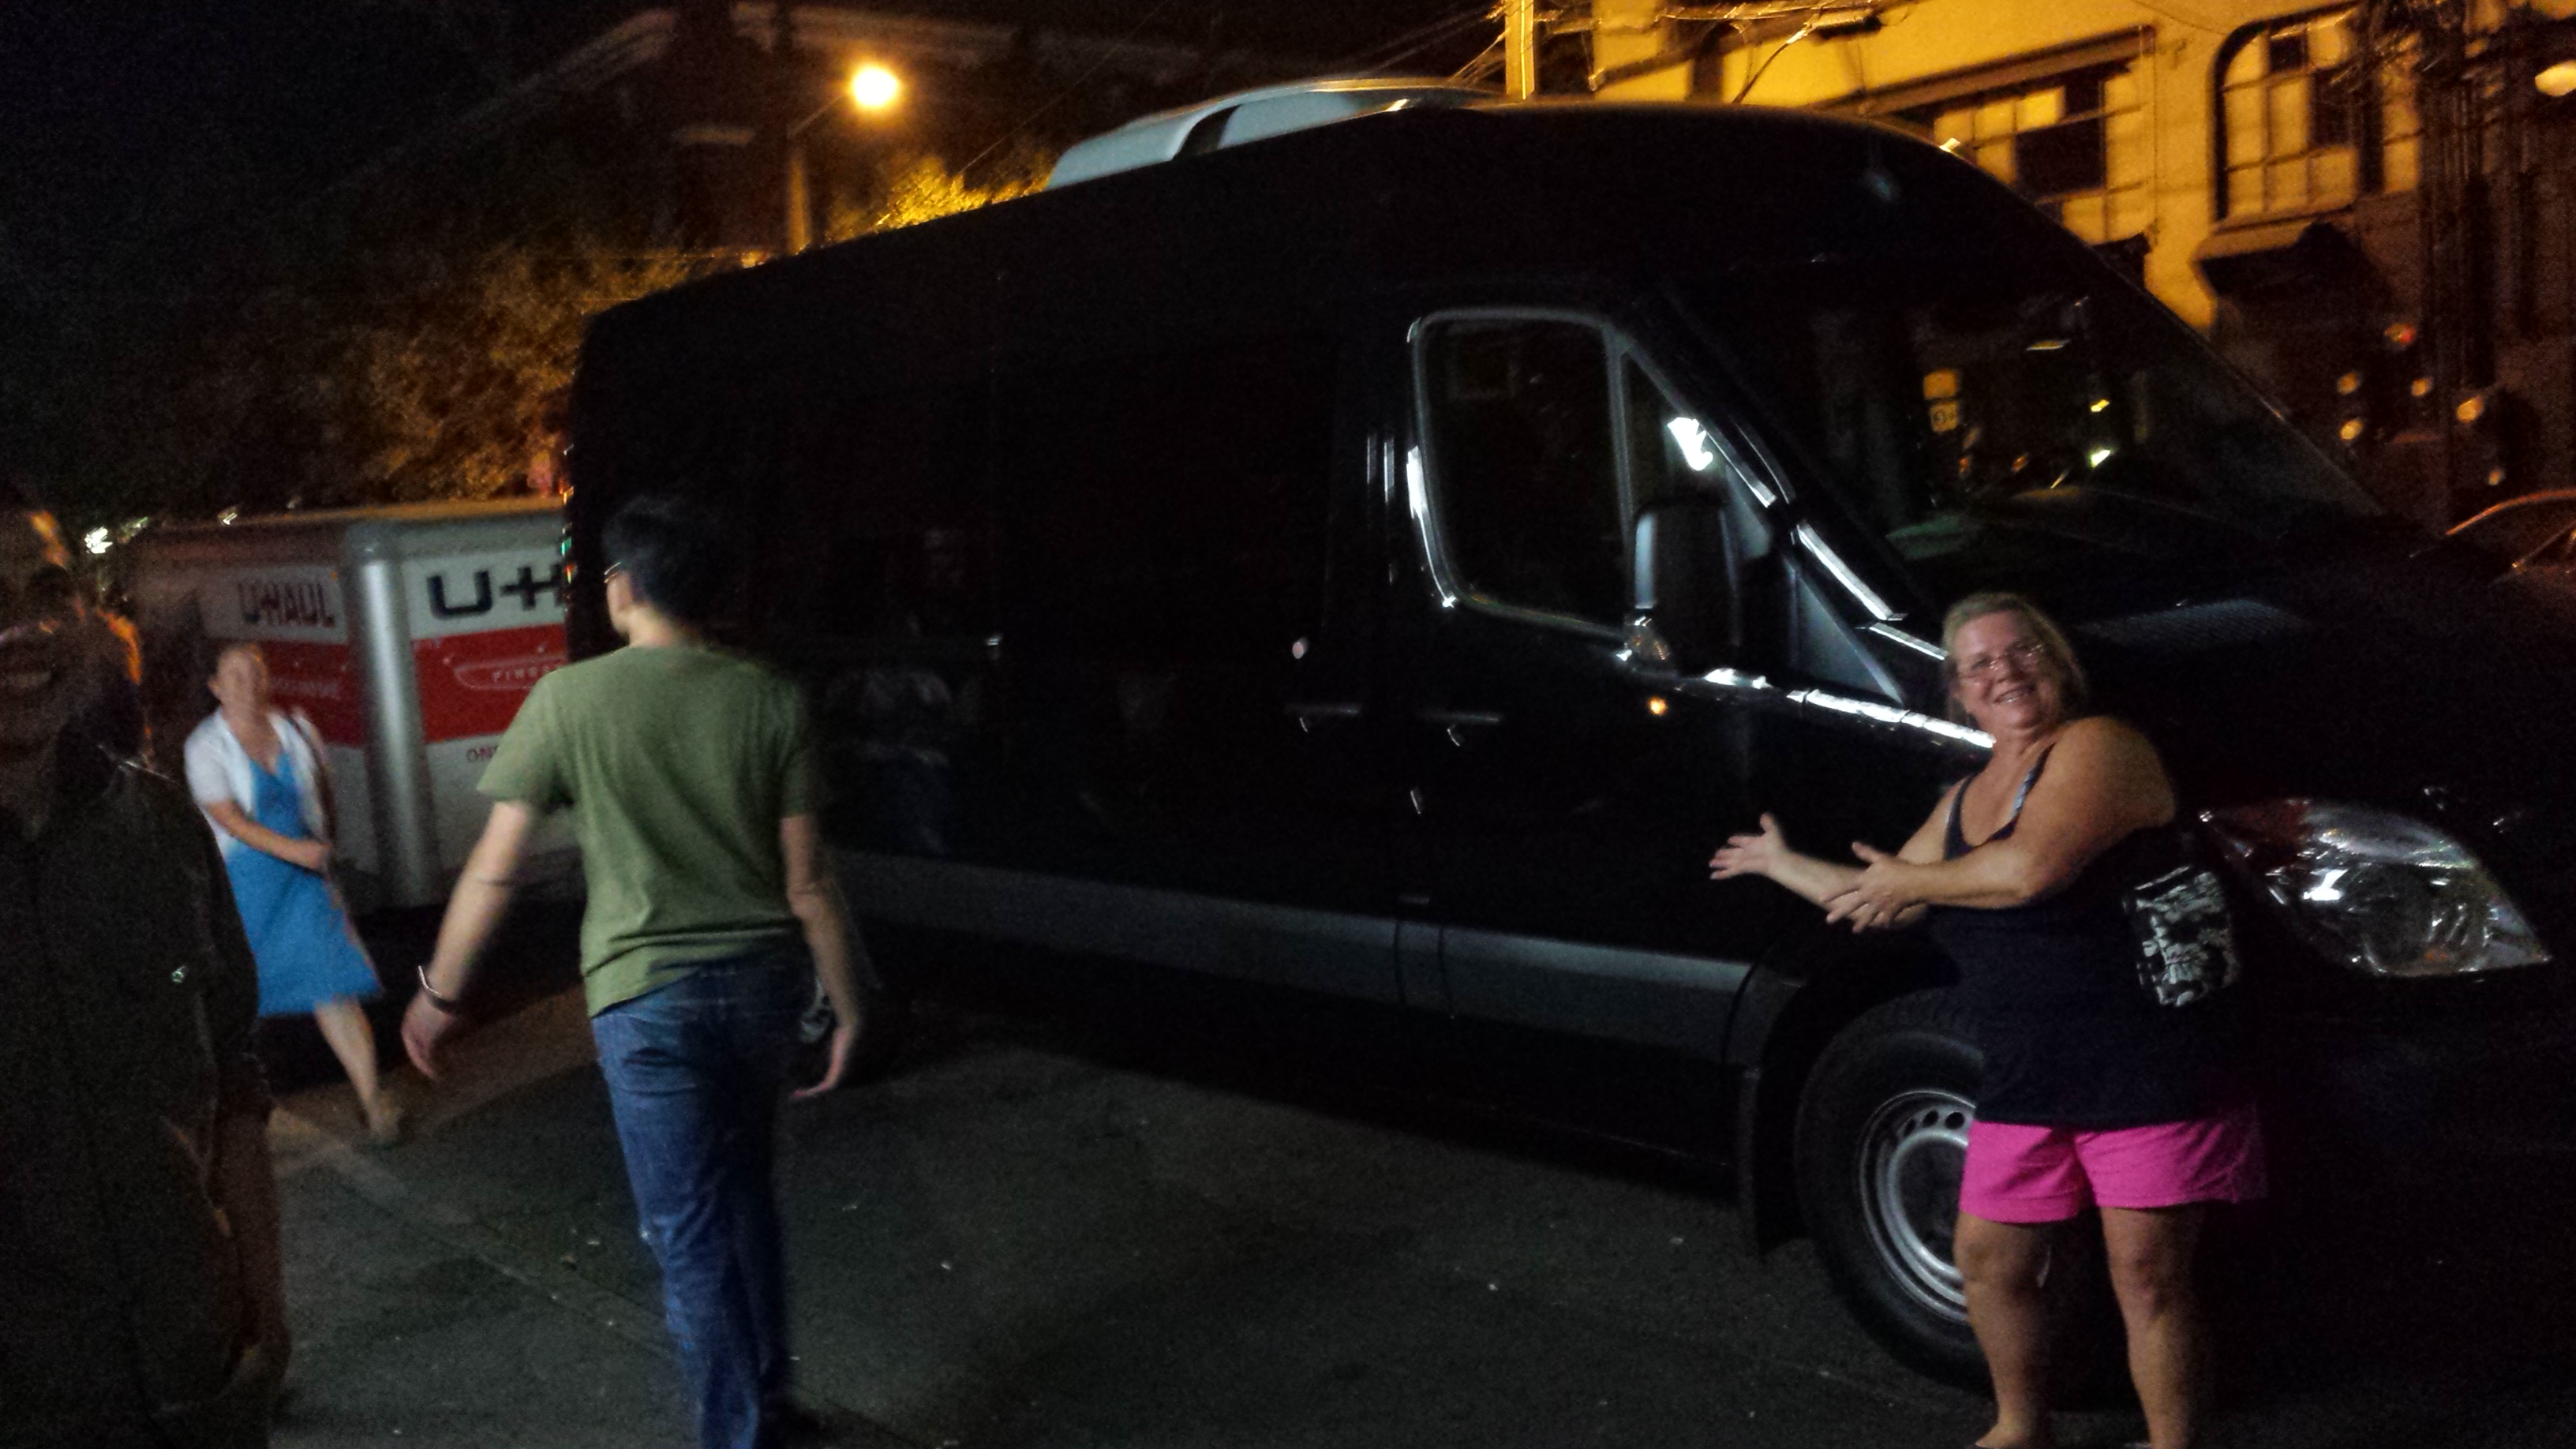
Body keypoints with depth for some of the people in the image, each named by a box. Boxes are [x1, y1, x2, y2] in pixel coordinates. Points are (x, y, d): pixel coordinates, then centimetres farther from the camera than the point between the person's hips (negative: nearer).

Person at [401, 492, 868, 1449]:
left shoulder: (569, 700, -9)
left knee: (690, 1235, 7)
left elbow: (495, 866, -5)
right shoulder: (770, 702, -3)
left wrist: (439, 993, 7)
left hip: (649, 999, -4)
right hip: (762, 979, 4)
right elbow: (806, 878, -3)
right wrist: (845, 1003, 6)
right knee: (743, 1192, 24)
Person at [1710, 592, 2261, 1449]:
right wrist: (1780, 864, 35)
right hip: (2024, 1080, 8)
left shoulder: (2098, 748, -10)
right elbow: (1880, 905, 27)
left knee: (2148, 1279, -1)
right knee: (1989, 1260, 14)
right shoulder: (1966, 799, 16)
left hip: (2146, 1069, -8)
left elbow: (2032, 869, -25)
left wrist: (1914, 879, -9)